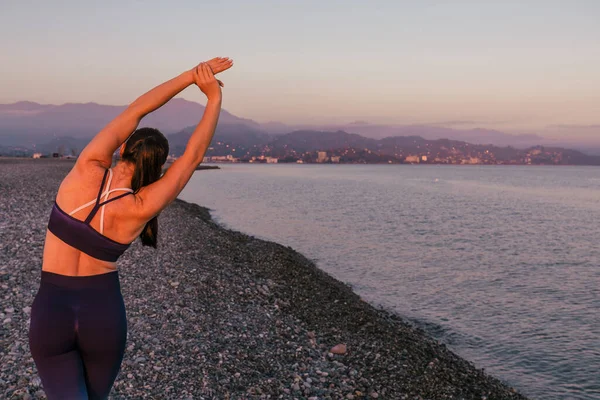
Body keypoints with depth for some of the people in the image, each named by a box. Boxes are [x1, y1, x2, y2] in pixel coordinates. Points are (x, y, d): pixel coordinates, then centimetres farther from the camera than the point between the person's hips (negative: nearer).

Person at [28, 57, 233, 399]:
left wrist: (192, 75, -3)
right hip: (104, 314, 0)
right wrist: (215, 97, -2)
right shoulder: (141, 208, -17)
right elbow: (194, 155, -9)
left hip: (50, 312, 0)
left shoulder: (89, 169, -15)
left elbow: (134, 112, -6)